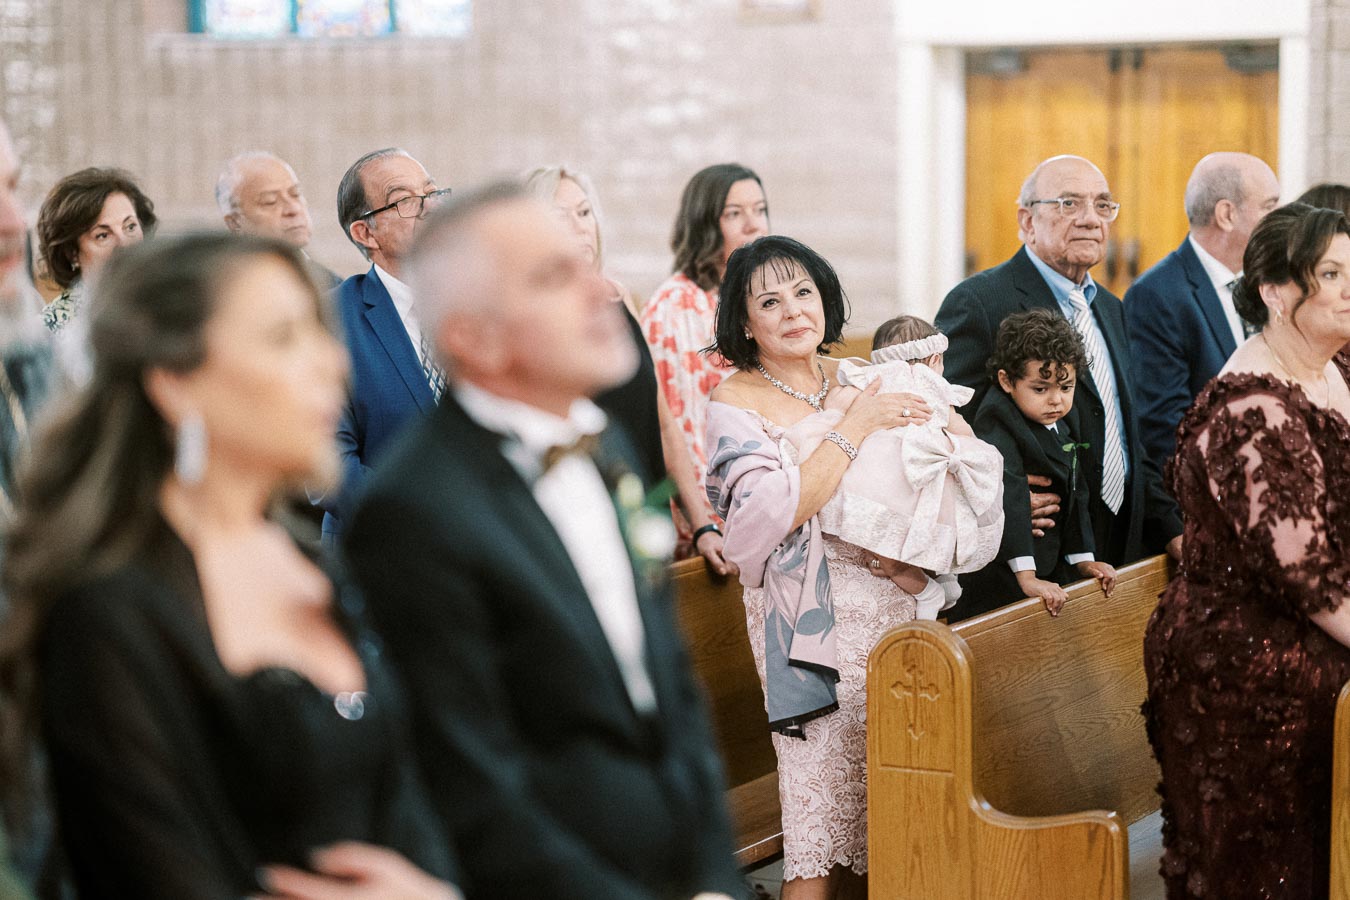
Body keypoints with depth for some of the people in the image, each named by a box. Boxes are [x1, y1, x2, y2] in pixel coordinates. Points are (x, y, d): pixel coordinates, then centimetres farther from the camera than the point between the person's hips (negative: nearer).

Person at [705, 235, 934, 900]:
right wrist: (853, 427, -14)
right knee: (822, 780, -8)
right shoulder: (735, 405, -3)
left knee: (879, 785, 5)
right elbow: (774, 513, -17)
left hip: (892, 604, 5)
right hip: (814, 617, -5)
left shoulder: (858, 381, 11)